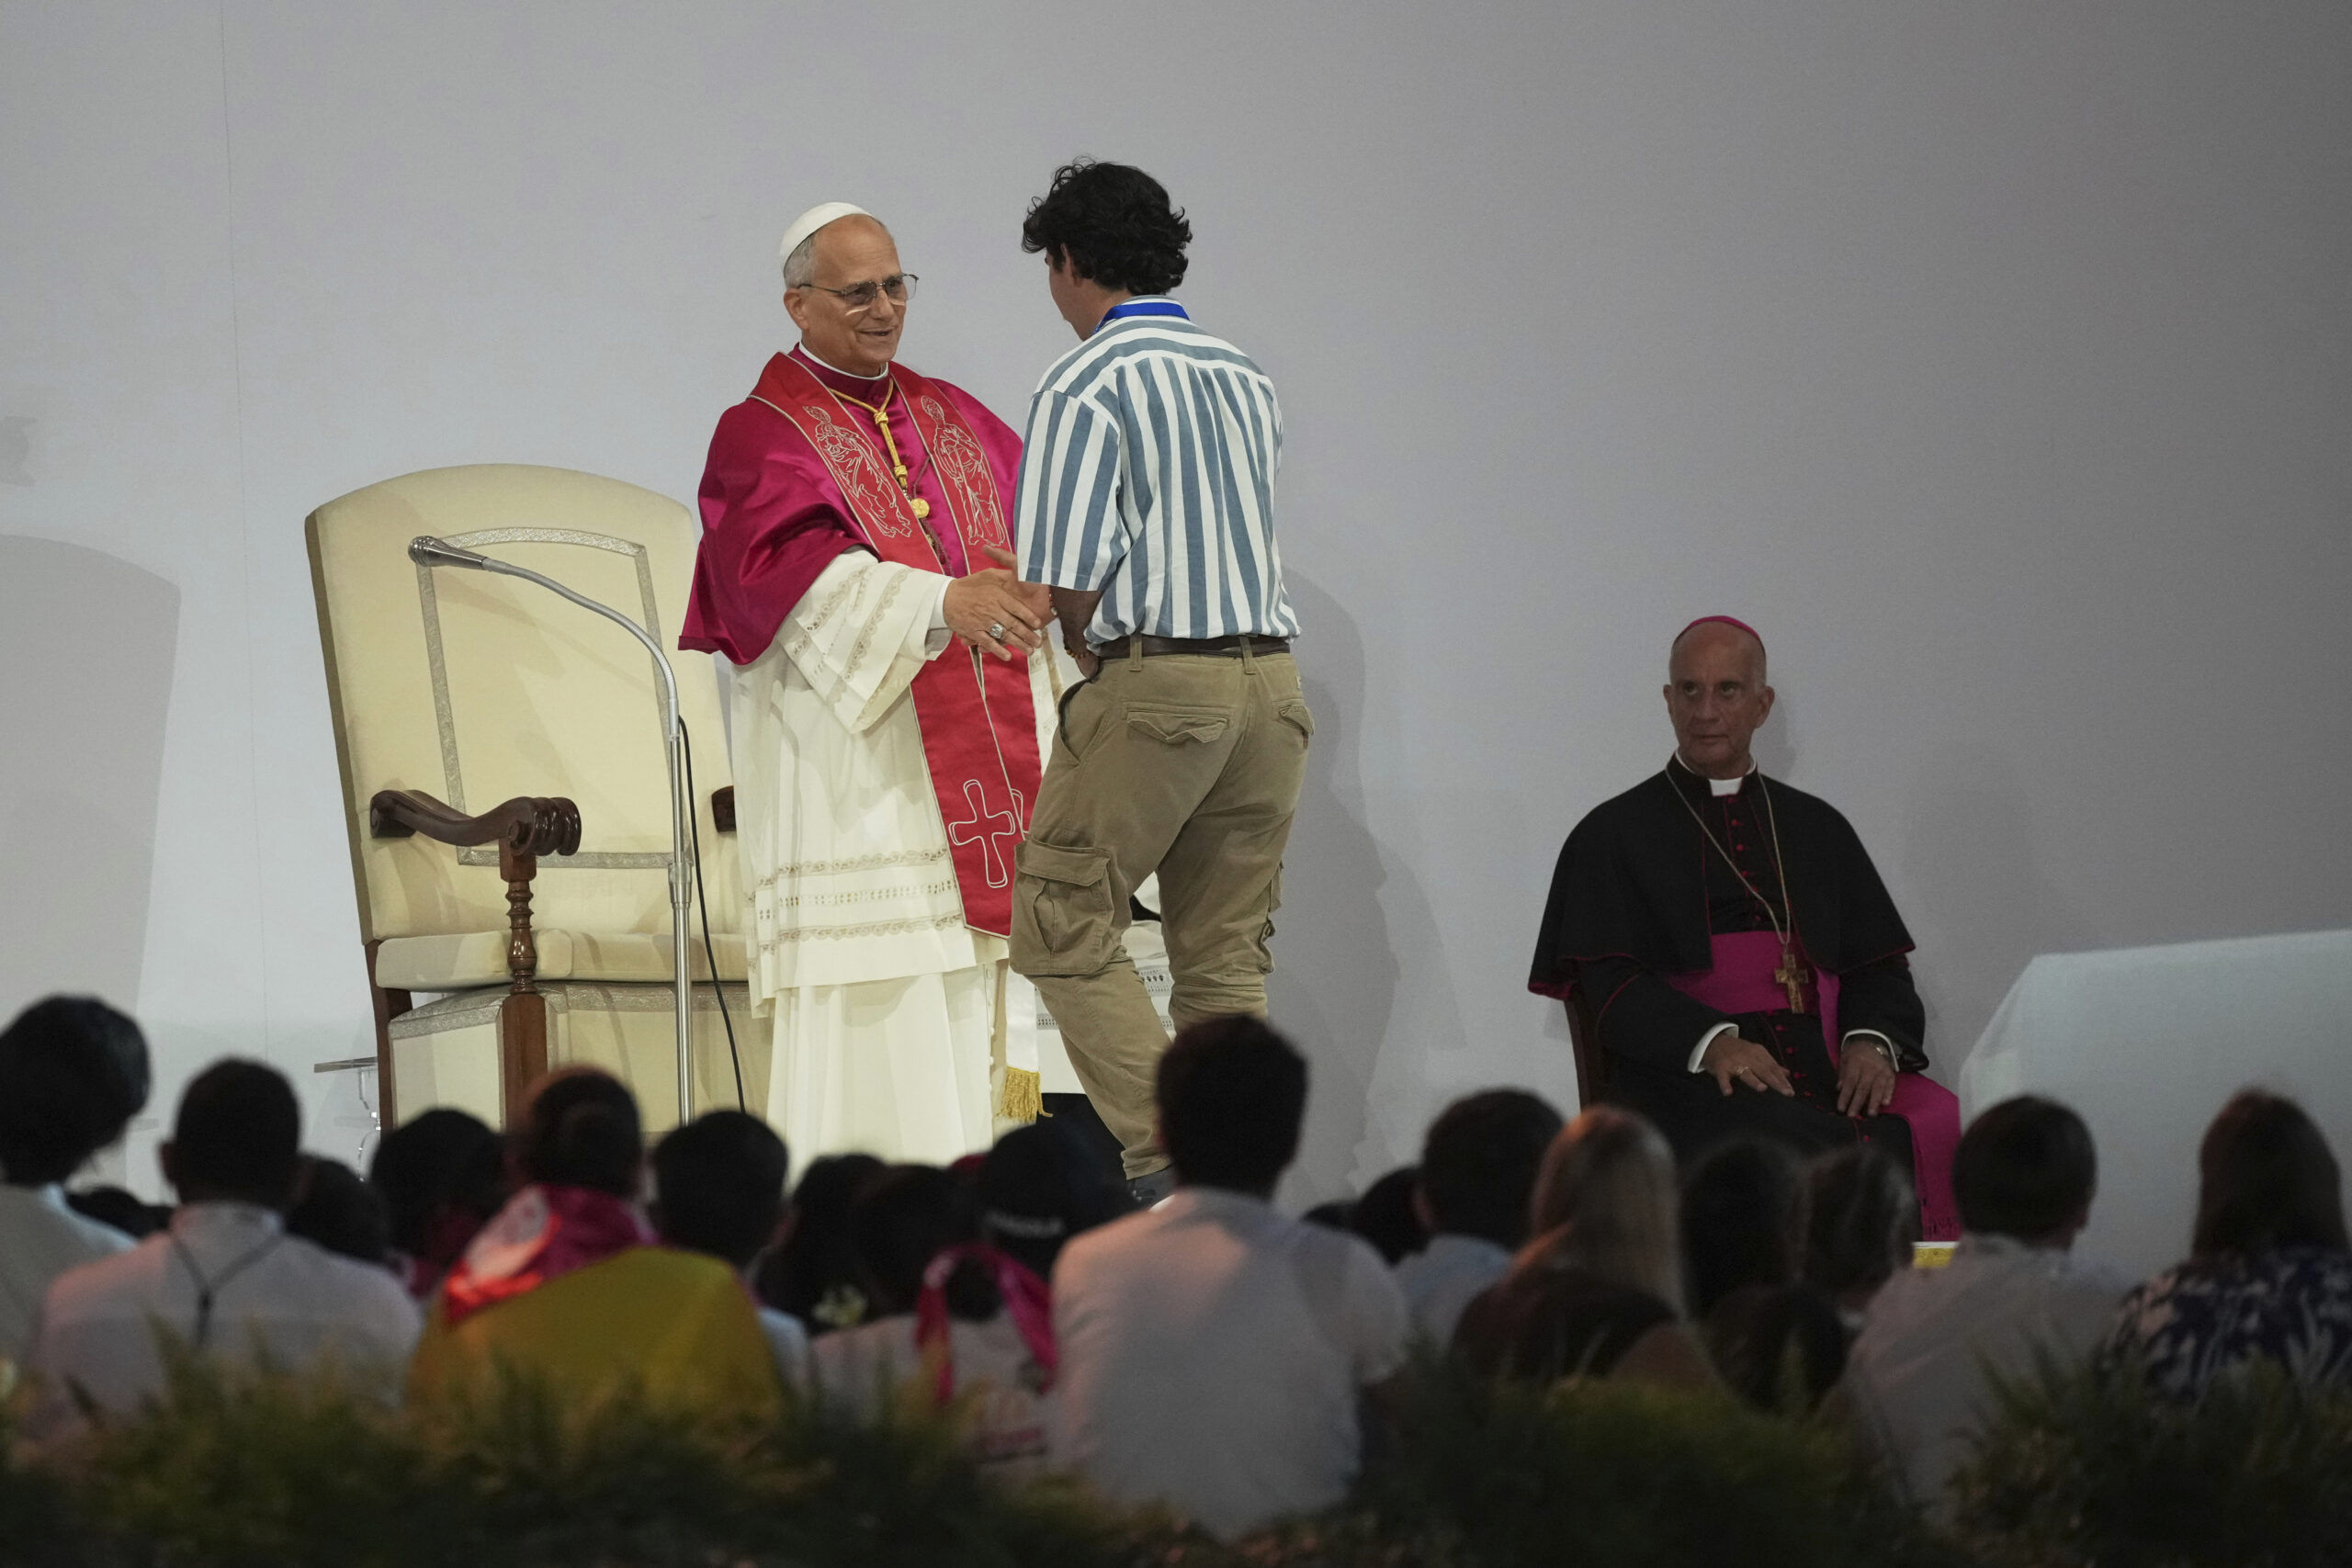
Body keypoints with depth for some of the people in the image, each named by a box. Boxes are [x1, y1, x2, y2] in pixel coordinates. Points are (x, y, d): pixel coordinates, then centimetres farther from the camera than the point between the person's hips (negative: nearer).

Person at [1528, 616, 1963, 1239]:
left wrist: (1871, 1041, -5)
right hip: (1686, 1078, -3)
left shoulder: (1818, 829, 23)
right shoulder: (1614, 836, 13)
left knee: (1935, 1124, -28)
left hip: (1824, 1074, 3)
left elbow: (1880, 968, 18)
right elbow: (1605, 983, 0)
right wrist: (1710, 1041, -18)